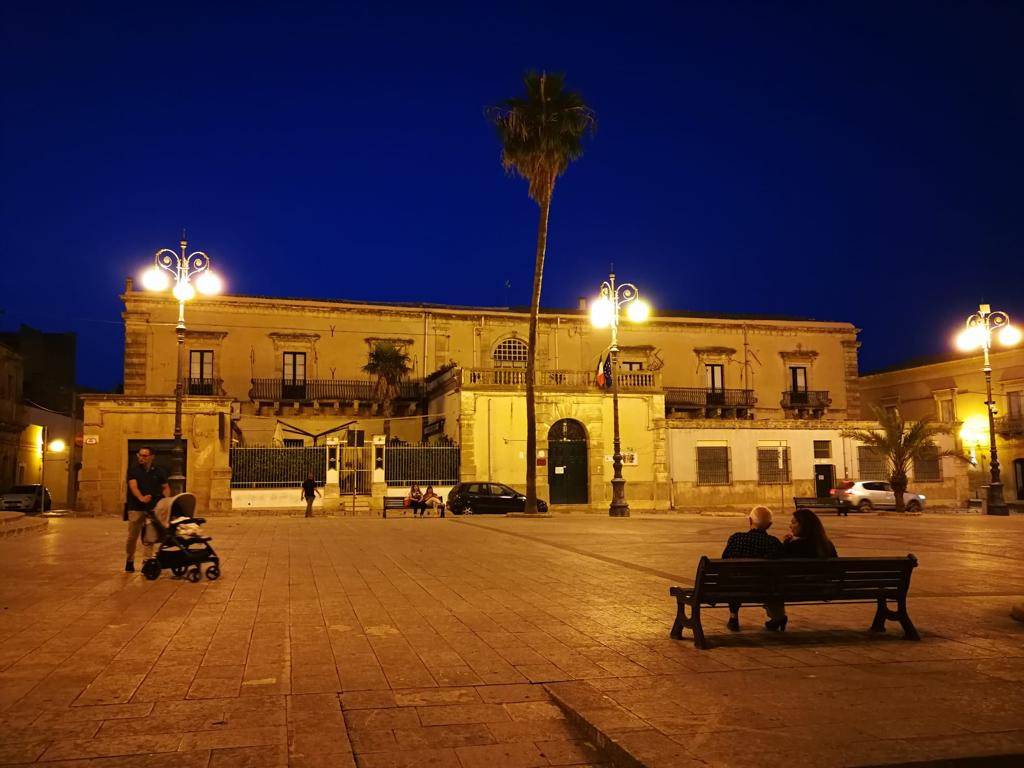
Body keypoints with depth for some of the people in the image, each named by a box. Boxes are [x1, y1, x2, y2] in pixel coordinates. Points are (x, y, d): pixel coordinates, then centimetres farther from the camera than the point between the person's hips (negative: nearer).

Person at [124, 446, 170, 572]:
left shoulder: (159, 471, 10)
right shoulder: (133, 470, 3)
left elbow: (166, 487, 15)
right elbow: (133, 486, -12)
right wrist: (141, 498, -31)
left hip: (153, 508, 1)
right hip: (136, 508, -1)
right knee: (132, 536, 4)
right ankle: (130, 561, 22)